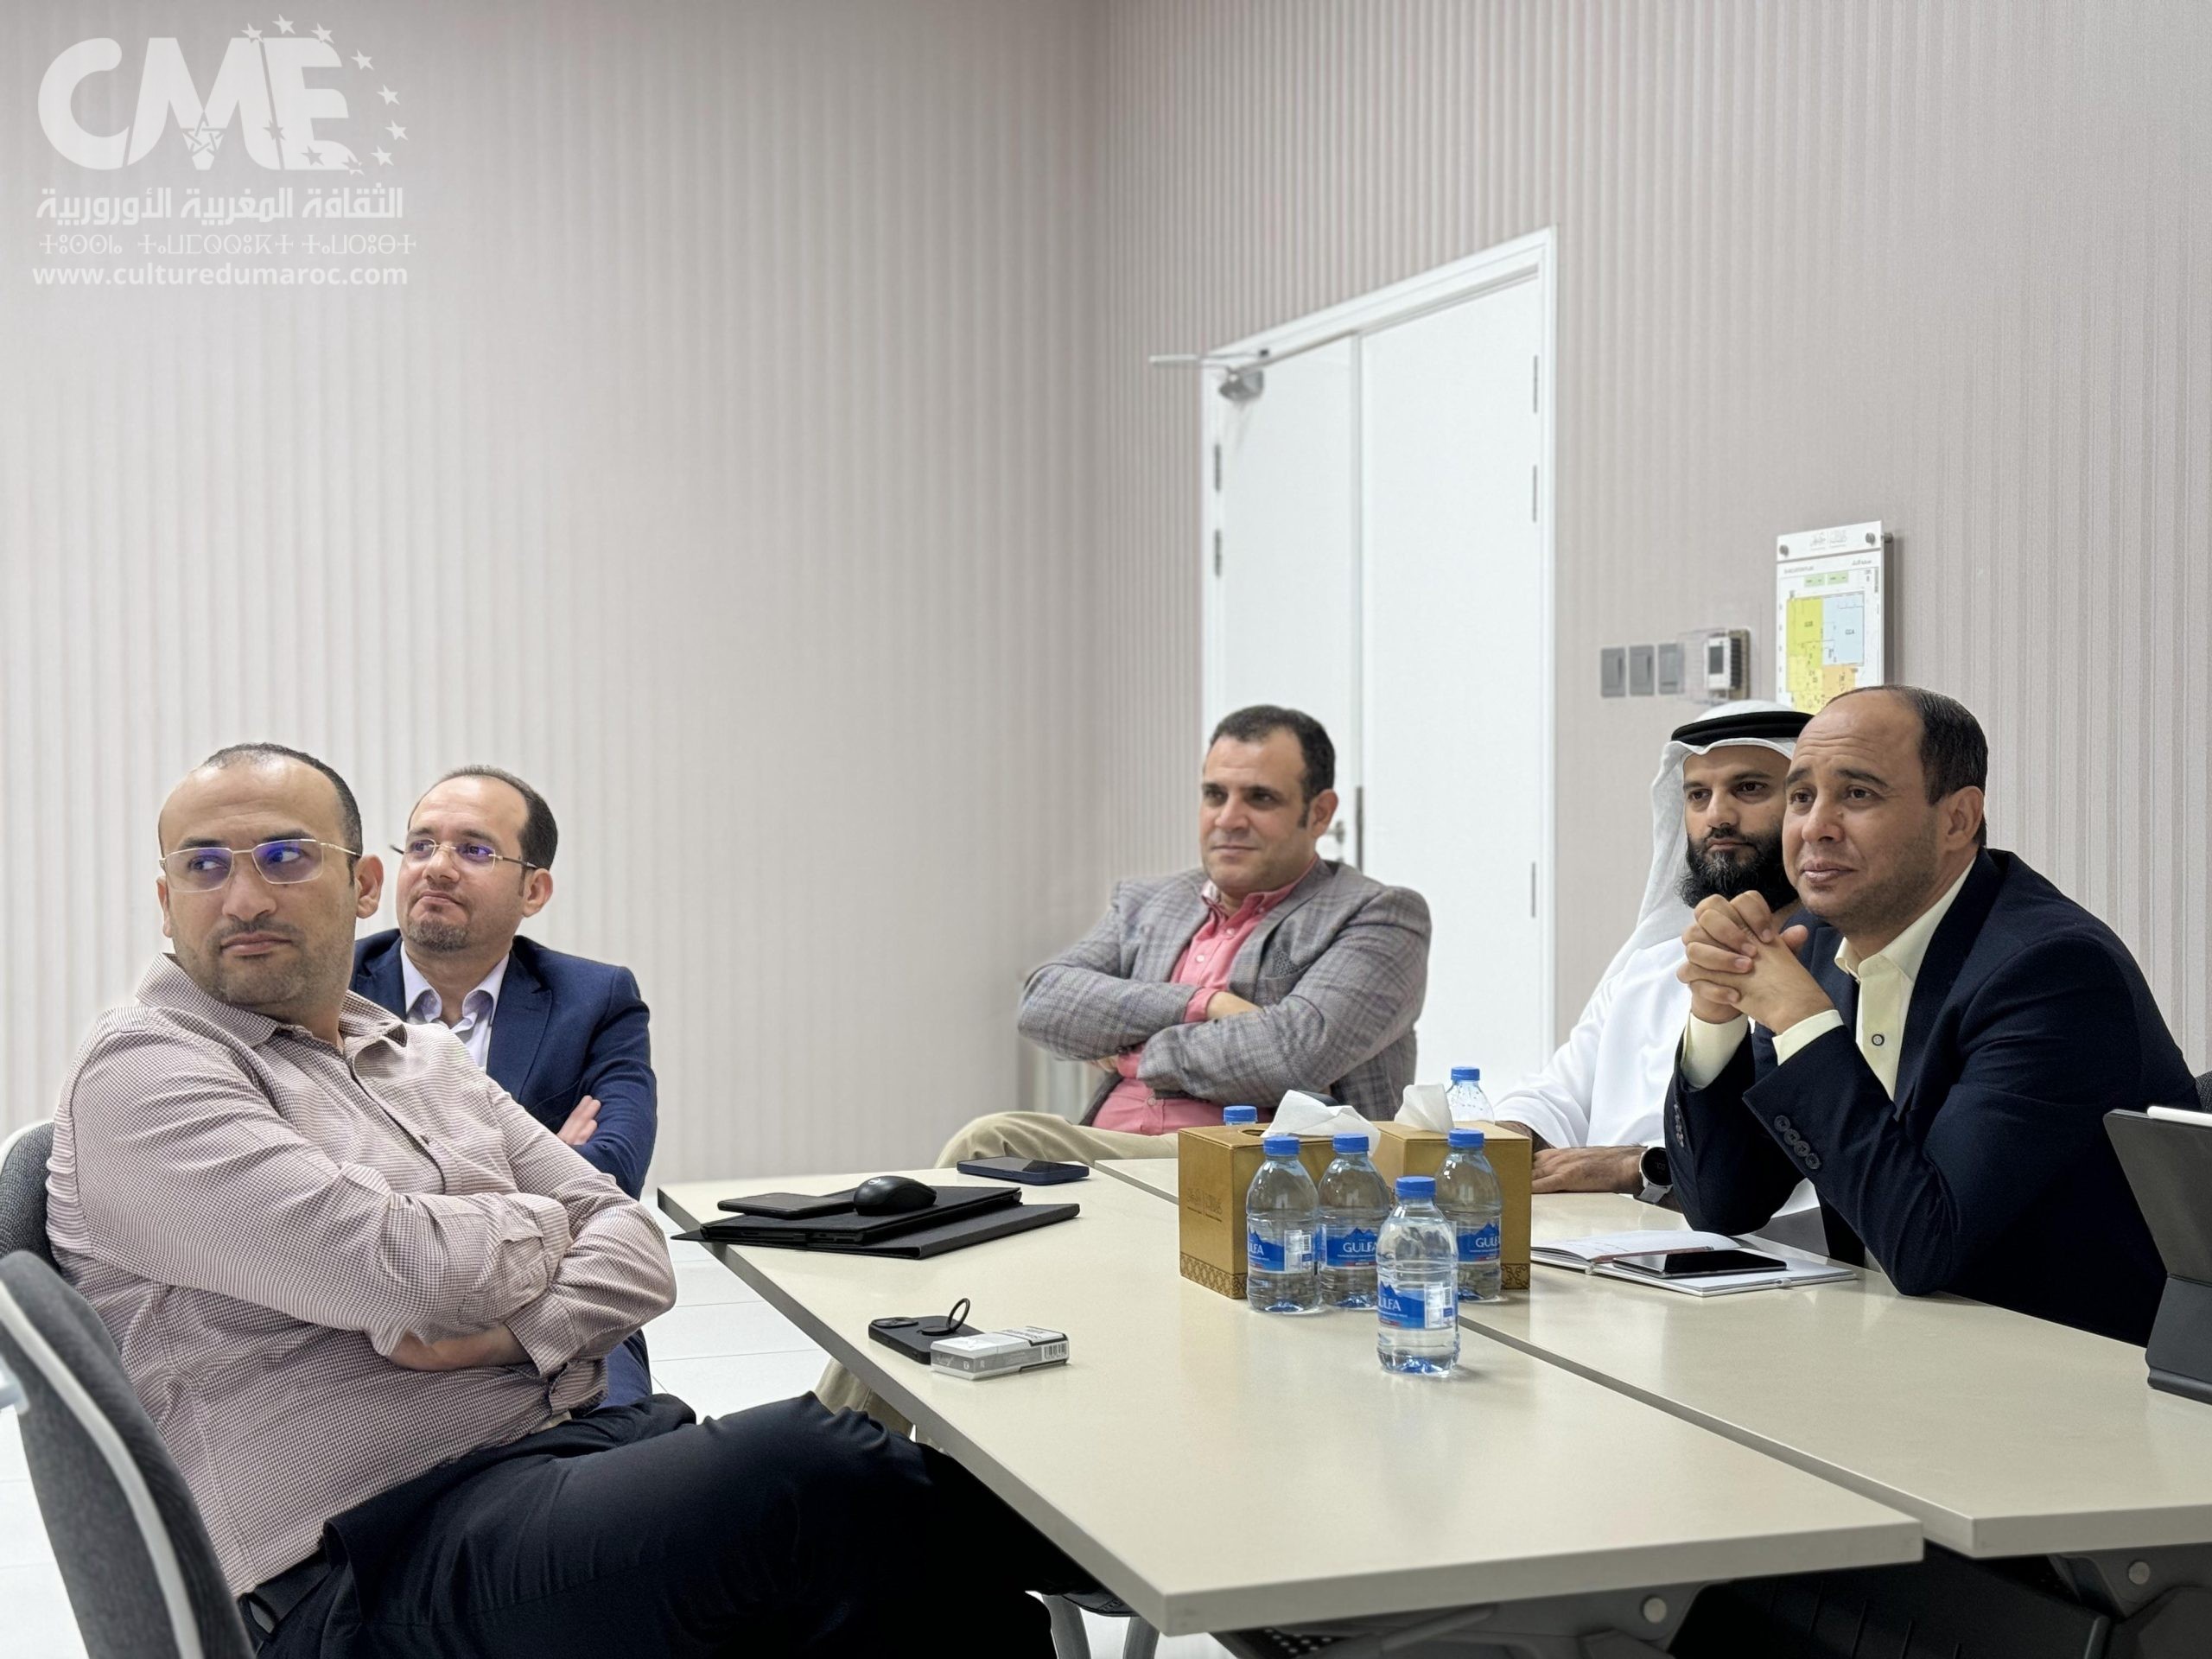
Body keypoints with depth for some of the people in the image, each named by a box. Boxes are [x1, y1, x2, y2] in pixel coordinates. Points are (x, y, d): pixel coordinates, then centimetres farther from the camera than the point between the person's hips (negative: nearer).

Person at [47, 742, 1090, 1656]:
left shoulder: (424, 1057, 20)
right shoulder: (140, 1073, -4)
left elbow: (632, 1245, 13)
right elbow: (407, 1275, -16)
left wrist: (514, 1330, -9)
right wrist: (543, 1221, 5)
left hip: (581, 1439, 8)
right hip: (373, 1562, -8)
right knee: (810, 1469, -31)